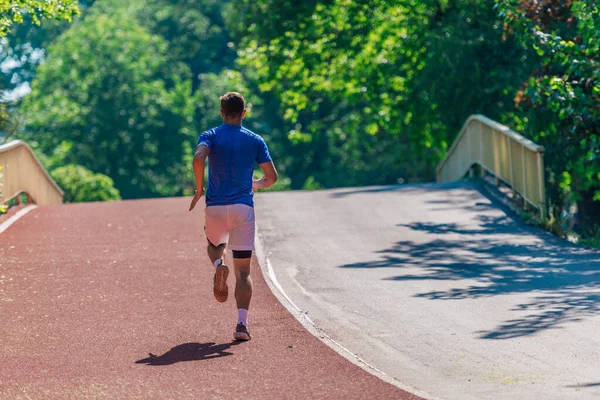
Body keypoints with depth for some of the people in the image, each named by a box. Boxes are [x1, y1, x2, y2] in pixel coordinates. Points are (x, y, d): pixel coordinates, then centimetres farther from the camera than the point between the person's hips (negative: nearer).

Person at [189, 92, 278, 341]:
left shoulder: (210, 136, 3)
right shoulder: (255, 141, 7)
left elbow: (199, 157, -18)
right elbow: (272, 176, 6)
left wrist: (199, 189, -5)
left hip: (215, 206, 0)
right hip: (244, 206, 0)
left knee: (214, 245, 32)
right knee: (243, 271, 1)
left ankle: (219, 264, -3)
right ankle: (242, 323, -15)